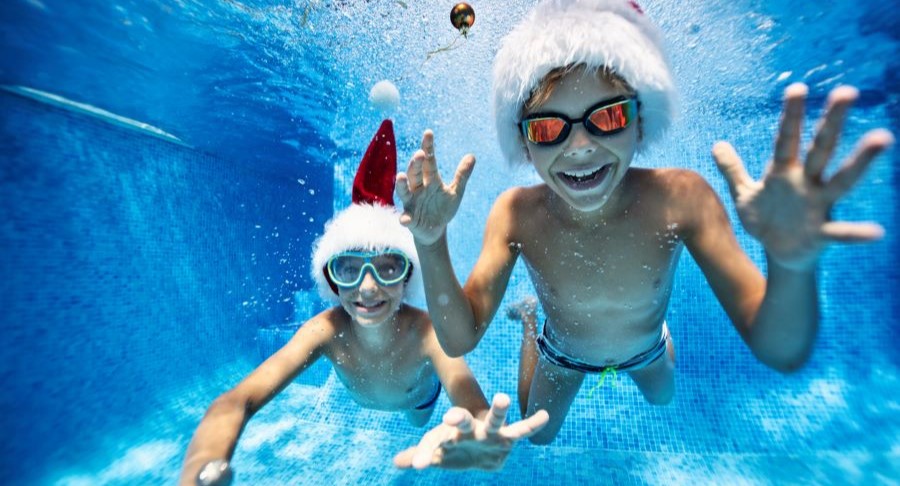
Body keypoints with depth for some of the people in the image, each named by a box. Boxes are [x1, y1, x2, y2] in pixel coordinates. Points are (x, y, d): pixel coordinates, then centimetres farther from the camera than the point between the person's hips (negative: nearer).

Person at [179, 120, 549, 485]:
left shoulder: (427, 332, -49)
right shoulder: (327, 329, -42)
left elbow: (478, 413, -61)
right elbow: (235, 403, -49)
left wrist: (477, 440, -87)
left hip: (420, 396, 1)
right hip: (362, 399, 0)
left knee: (418, 422, 36)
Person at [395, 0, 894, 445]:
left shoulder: (680, 197, -32)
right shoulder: (515, 214, -32)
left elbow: (782, 355, -30)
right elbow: (459, 341, -30)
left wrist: (791, 262, -51)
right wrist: (432, 245, -46)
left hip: (645, 350, 1)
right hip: (560, 356, 0)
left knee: (664, 398, 36)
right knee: (536, 434, 29)